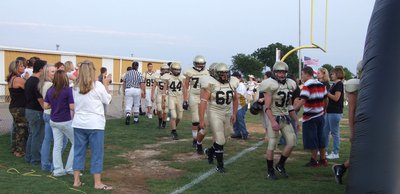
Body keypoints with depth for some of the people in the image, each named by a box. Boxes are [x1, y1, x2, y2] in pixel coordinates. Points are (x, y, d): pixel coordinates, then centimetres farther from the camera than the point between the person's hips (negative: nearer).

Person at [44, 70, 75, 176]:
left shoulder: (50, 90, 2)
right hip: (65, 121, -6)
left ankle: (58, 170, 10)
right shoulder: (68, 90, -14)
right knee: (76, 143, 9)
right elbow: (72, 107, -17)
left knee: (57, 145, 9)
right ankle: (70, 168, 10)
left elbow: (45, 106, 4)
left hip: (53, 121, 6)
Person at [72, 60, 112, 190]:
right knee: (97, 153, 2)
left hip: (79, 124, 5)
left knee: (79, 152, 11)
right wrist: (105, 85, 12)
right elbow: (107, 100, 1)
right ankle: (97, 183, 6)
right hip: (95, 125, -5)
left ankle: (76, 180, 14)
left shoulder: (75, 87, 4)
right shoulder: (97, 85, -10)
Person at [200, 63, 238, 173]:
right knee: (220, 140, -7)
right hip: (214, 114, -6)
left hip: (227, 114, 6)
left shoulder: (232, 84, 3)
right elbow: (203, 102, -18)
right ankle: (220, 165, 8)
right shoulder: (210, 84, -14)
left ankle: (210, 151, 43)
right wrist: (201, 120, -23)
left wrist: (234, 114, 14)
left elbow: (235, 99, 19)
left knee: (223, 139, 15)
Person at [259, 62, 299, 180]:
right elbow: (267, 107, -17)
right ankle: (270, 171, 14)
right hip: (274, 117, -7)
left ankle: (280, 165, 20)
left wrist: (296, 120, 15)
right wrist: (273, 121, -27)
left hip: (285, 117, 7)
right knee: (272, 145, -1)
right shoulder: (271, 85, -14)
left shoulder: (289, 85, 8)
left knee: (292, 142, 2)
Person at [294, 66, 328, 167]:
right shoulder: (321, 85, 8)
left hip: (310, 117, -8)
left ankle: (314, 161, 10)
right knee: (320, 138, 16)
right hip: (320, 116, 8)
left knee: (311, 139, 3)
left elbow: (302, 101, -26)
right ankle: (323, 159, 23)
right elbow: (325, 100, 16)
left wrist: (293, 110, -24)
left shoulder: (307, 86, -16)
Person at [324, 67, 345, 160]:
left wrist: (327, 93, -11)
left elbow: (336, 98, -19)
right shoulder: (334, 84, 15)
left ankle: (335, 153, 4)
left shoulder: (339, 84, -12)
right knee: (325, 131, 15)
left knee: (335, 133, -3)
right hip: (329, 111, 10)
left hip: (335, 112, -10)